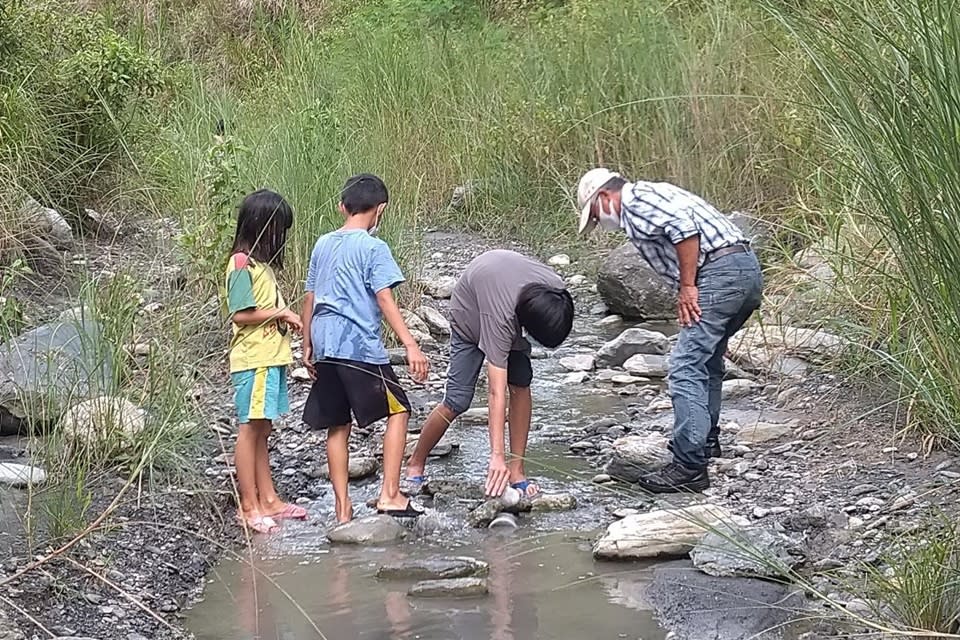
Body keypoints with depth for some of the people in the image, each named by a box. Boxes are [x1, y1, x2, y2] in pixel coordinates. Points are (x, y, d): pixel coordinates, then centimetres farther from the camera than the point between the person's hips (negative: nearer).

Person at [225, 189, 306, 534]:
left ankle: (268, 499, 17)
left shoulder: (262, 262, 17)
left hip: (270, 358, 10)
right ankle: (249, 506, -3)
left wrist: (284, 317, 4)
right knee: (250, 428, -6)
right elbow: (241, 313, -18)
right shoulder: (242, 263, -12)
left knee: (261, 429, 12)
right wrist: (281, 313, -11)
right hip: (253, 360, -10)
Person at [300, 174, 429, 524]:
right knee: (398, 411, 6)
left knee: (337, 426, 11)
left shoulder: (323, 245, 13)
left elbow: (310, 299, 16)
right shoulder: (373, 248, -6)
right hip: (361, 347, -6)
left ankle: (343, 508, 11)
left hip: (324, 348, 6)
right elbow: (385, 300, -14)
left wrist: (307, 347, 23)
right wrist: (411, 345, -17)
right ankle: (389, 494, -2)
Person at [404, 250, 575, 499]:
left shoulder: (556, 290, -30)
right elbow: (496, 392, -46)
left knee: (521, 384, -12)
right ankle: (415, 464, 8)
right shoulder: (500, 318, -45)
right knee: (457, 401, -12)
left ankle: (517, 472, -7)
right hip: (470, 313, -5)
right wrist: (497, 455, -49)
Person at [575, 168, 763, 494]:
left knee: (686, 368, -10)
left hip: (719, 271, -10)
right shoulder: (653, 197, 30)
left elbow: (683, 226, -18)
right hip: (748, 266, 10)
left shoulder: (635, 200, -1)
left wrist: (687, 286, -14)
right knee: (707, 358, 26)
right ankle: (705, 439, 41)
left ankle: (690, 467, -12)